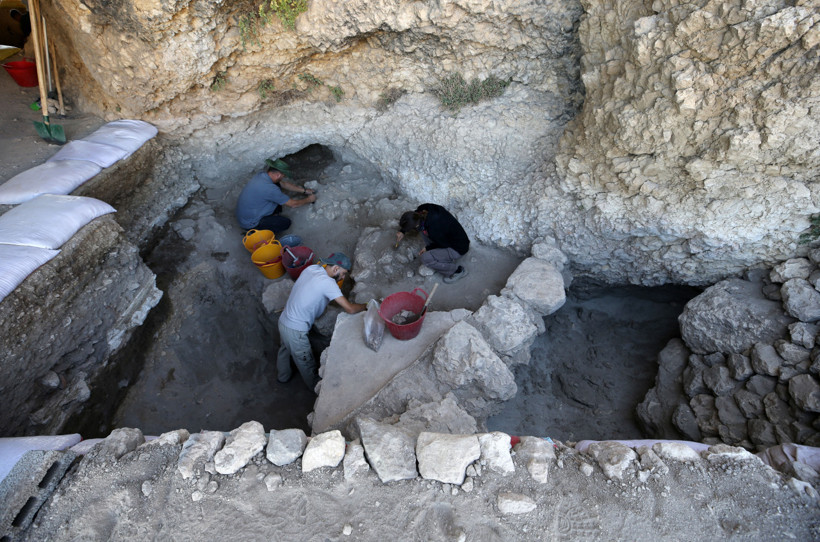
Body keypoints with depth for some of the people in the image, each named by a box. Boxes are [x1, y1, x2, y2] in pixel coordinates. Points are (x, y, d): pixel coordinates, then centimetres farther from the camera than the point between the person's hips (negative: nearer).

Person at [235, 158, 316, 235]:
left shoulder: (261, 175, -5)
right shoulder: (269, 188, -31)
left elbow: (284, 184, 12)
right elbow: (293, 204, -19)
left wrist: (304, 190, 14)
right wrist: (309, 199, -2)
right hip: (250, 223, -8)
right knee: (286, 222, -8)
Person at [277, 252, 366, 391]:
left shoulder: (311, 268, -3)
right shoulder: (328, 283, -26)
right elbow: (350, 309, -25)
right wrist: (366, 306, -10)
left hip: (283, 320, 9)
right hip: (295, 330, -8)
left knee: (285, 350, 33)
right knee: (307, 364, 16)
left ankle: (283, 376, 59)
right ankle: (317, 388, 39)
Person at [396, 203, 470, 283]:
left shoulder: (433, 231, -36)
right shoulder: (424, 209, -15)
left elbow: (445, 244, -16)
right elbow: (414, 217, 10)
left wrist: (427, 248, -3)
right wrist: (402, 231, 6)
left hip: (458, 248, -9)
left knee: (425, 258, -21)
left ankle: (459, 270, -1)